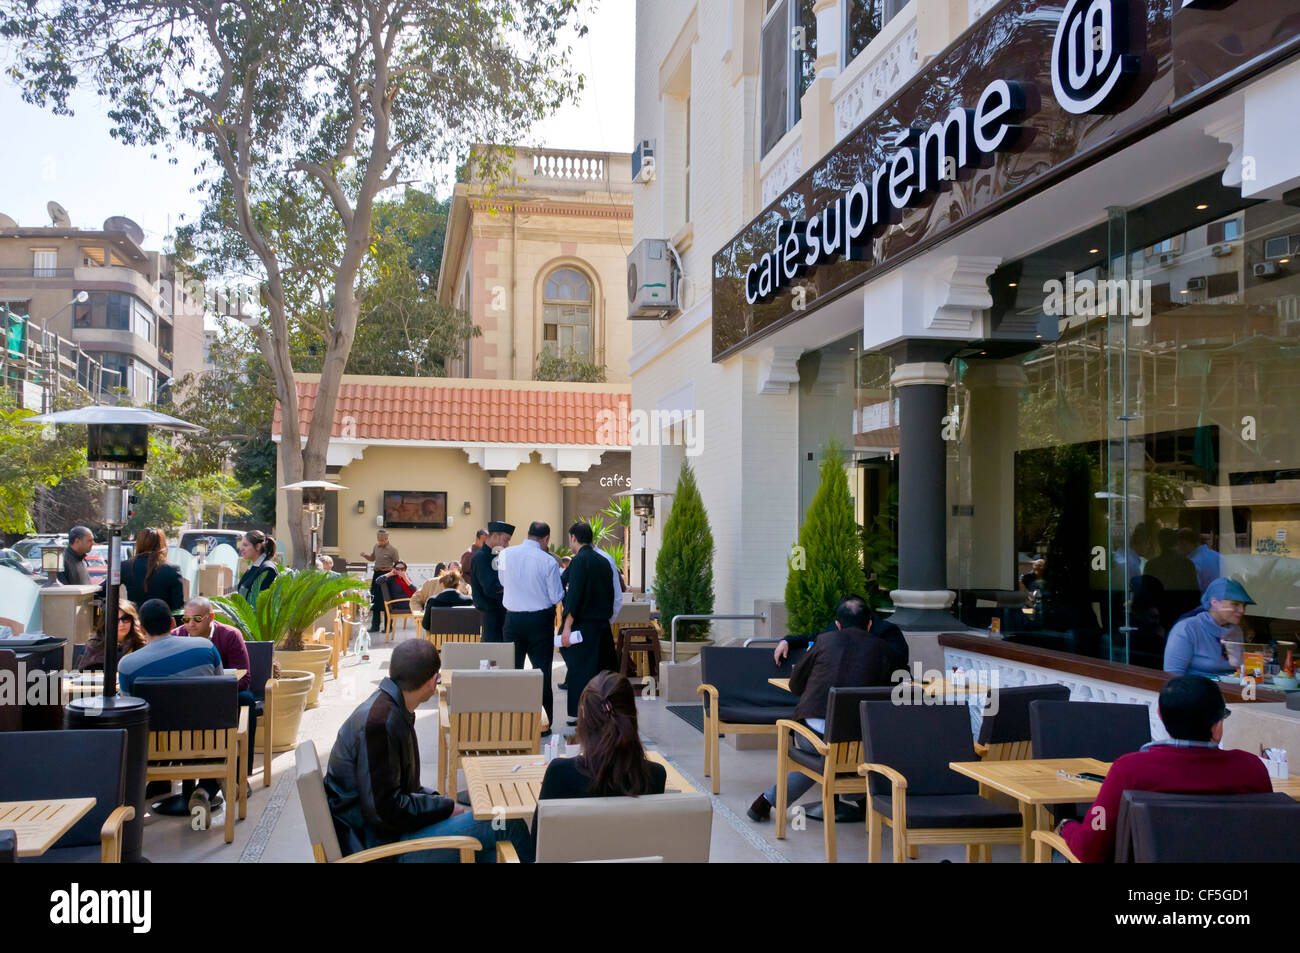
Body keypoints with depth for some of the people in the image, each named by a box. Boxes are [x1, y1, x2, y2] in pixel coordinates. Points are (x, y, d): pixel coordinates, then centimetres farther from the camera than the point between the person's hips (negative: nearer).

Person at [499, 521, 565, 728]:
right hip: (540, 620, -2)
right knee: (542, 672, 5)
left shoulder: (505, 555, -4)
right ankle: (544, 721, 8)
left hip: (513, 618, 2)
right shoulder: (548, 561, -12)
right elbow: (556, 597, -7)